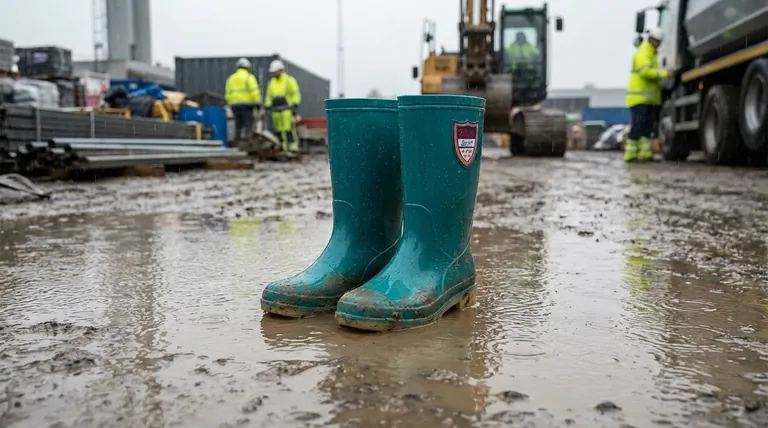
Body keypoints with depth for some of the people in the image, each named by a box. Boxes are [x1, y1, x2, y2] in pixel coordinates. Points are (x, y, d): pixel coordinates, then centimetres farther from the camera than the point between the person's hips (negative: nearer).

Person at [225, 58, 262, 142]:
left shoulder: (231, 78, 16)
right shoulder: (249, 77, -2)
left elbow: (227, 94, 14)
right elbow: (254, 92, -12)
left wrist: (231, 105, 20)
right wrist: (258, 103, -7)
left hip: (235, 105, 6)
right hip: (246, 105, -6)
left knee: (238, 126, 9)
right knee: (248, 125, -8)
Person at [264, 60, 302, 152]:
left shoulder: (289, 80, -1)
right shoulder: (272, 82, 17)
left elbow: (296, 94, -5)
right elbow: (269, 96, 20)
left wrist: (295, 106, -13)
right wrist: (267, 107, 11)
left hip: (287, 109, -6)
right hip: (276, 111, 6)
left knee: (289, 128, -13)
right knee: (279, 130, 1)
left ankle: (293, 146, -11)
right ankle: (284, 147, 5)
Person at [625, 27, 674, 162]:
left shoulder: (652, 54, 24)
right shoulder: (642, 53, -8)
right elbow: (645, 71, -23)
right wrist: (664, 73, -27)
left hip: (650, 98, 10)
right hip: (640, 97, -10)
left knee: (648, 126, 4)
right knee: (637, 126, -11)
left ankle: (645, 153, 3)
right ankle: (630, 154, -9)